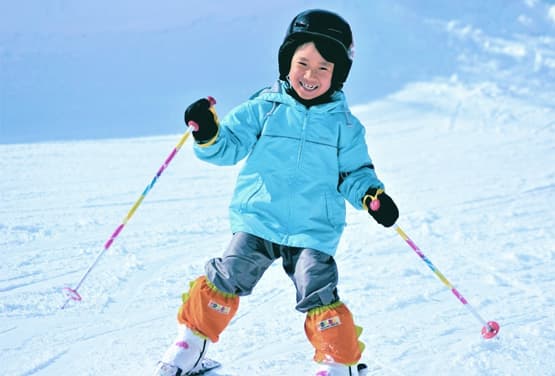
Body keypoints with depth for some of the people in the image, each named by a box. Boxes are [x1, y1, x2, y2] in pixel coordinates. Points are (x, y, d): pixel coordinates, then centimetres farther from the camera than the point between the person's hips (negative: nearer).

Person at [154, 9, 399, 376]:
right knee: (226, 280, -2)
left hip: (314, 231, -1)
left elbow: (354, 172, 10)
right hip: (258, 221, 1)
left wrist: (371, 195, -10)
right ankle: (190, 345, 18)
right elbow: (229, 146, 2)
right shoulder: (263, 109, 2)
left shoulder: (344, 125, 4)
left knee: (319, 297, -12)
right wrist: (208, 134, -18)